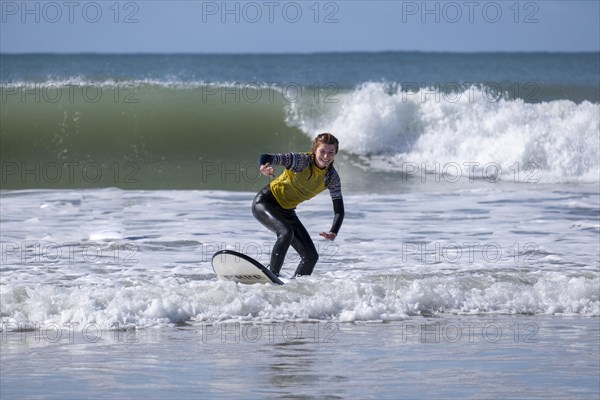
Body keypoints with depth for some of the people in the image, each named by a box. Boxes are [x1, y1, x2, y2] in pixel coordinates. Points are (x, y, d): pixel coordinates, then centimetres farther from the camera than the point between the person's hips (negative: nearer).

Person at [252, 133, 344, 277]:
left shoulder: (332, 177, -8)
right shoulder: (302, 161, -23)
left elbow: (339, 210, -7)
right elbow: (267, 158, -34)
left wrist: (333, 232, -27)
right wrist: (264, 167, -59)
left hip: (286, 211, 6)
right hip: (266, 202, -6)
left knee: (311, 256, -2)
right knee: (286, 232, -34)